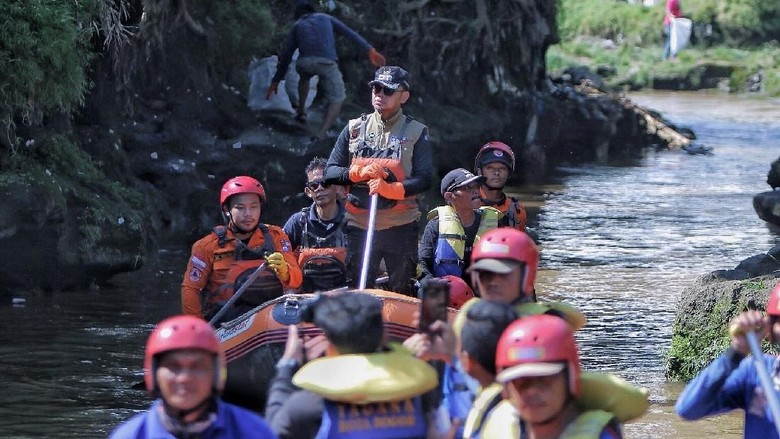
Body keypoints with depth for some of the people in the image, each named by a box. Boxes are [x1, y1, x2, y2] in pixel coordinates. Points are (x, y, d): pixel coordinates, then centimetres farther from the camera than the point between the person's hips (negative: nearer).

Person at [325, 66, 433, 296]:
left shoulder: (417, 133, 4)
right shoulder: (355, 128, 10)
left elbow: (424, 180, -6)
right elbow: (330, 173, 7)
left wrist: (392, 189, -23)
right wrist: (360, 173, -11)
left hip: (401, 227, -2)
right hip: (359, 225, 2)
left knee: (403, 295, 0)